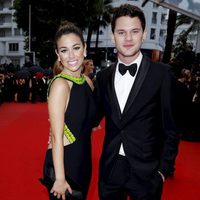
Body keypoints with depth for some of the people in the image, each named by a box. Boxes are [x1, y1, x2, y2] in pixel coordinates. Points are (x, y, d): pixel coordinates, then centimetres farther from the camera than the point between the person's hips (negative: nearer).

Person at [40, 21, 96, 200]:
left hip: (83, 160, 7)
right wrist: (60, 178, -18)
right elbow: (57, 137, -20)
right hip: (63, 162, -7)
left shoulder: (87, 81, 2)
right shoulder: (60, 84, -20)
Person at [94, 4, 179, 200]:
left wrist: (163, 169, -6)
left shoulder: (162, 73, -9)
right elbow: (94, 117, 8)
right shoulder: (103, 76, 2)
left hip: (145, 172, -3)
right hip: (110, 169, 3)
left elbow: (170, 128, -6)